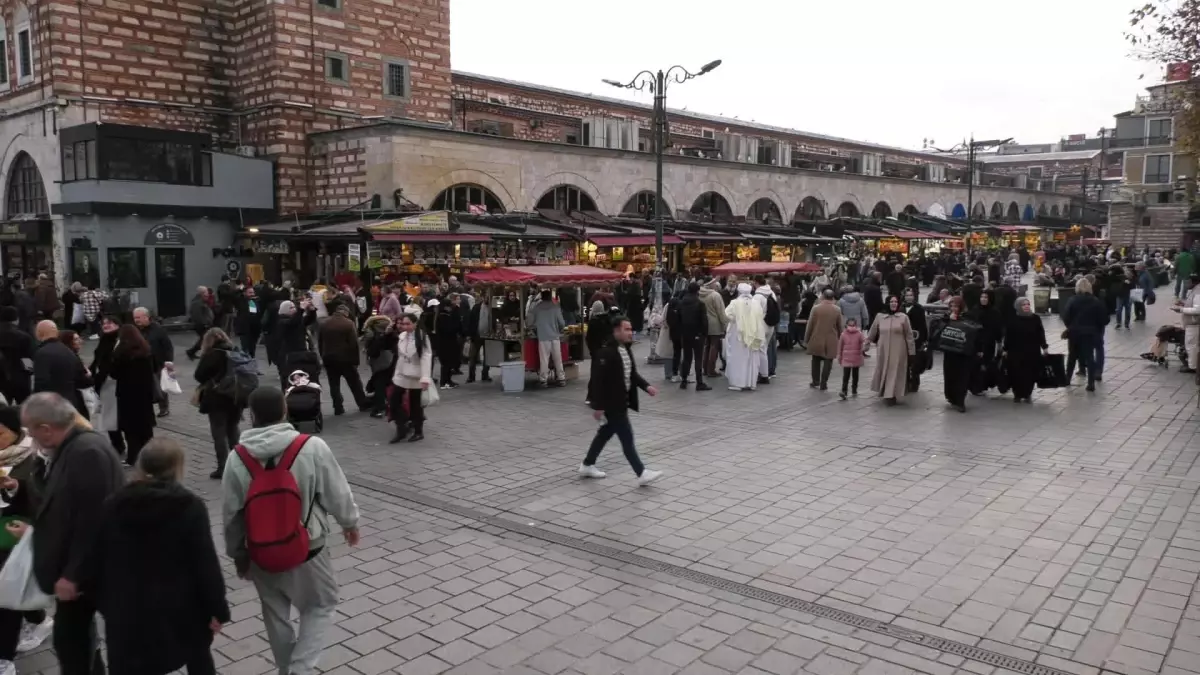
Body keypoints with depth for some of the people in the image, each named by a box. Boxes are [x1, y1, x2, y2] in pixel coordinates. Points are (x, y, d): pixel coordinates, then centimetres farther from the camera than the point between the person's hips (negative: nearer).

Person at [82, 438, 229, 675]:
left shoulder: (113, 505, -3)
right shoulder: (190, 506, -13)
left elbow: (95, 561, 3)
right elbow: (206, 563, -13)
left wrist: (103, 603, 17)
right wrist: (217, 609, -4)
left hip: (127, 613, 2)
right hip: (181, 609, -2)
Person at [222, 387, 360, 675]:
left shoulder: (237, 458, -11)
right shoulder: (312, 447, -20)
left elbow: (231, 514, -1)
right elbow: (337, 493, -9)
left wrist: (237, 554, 14)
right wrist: (349, 521, 11)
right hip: (307, 548, -3)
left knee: (275, 613, 23)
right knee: (322, 605, 18)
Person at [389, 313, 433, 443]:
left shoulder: (422, 337, -14)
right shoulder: (401, 336, 5)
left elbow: (426, 357, -19)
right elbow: (399, 356, 12)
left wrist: (426, 377, -27)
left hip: (416, 377, -6)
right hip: (401, 375, 6)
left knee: (415, 404, 5)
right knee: (394, 401, 3)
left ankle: (418, 432, 20)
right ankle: (401, 429, 16)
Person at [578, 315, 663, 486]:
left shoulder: (627, 350, 9)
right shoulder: (606, 353, -21)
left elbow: (633, 374, 17)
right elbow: (598, 381, -22)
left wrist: (646, 386, 1)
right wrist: (598, 406, -22)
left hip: (621, 401, 10)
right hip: (611, 403, -10)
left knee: (606, 433, 19)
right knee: (627, 437, -6)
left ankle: (587, 465, 32)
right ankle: (641, 473, -1)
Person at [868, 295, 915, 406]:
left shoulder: (903, 317, -2)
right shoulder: (879, 317, 3)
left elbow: (909, 335, -1)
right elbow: (873, 332, 13)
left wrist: (911, 351, -2)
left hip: (898, 351, -2)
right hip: (883, 350, 2)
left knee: (895, 372, -2)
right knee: (884, 371, 8)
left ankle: (892, 395, 0)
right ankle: (886, 393, 23)